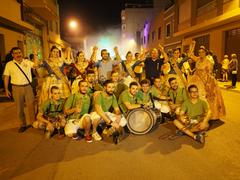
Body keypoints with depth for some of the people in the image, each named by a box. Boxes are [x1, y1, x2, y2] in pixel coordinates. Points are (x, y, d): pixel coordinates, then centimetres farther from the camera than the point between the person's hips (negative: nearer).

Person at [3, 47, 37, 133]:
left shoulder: (27, 62, 4)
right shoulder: (9, 64, 2)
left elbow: (36, 65, -12)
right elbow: (6, 77, 4)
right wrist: (6, 89, 1)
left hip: (28, 87, 0)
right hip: (17, 88, 0)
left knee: (31, 106, 5)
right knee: (19, 107, 9)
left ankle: (33, 122, 20)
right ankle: (23, 124, 25)